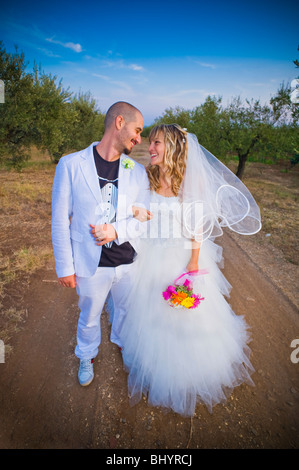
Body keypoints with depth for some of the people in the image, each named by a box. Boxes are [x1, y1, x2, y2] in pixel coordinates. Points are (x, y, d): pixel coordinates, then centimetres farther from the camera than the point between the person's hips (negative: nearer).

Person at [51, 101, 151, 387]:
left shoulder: (138, 171, -1)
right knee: (89, 316, 20)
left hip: (129, 262, 3)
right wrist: (65, 266, -6)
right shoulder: (71, 165, -10)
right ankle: (87, 356, 52)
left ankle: (123, 344, 57)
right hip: (91, 265, -2)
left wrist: (117, 230, -20)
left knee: (127, 310, 24)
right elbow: (60, 221, -8)